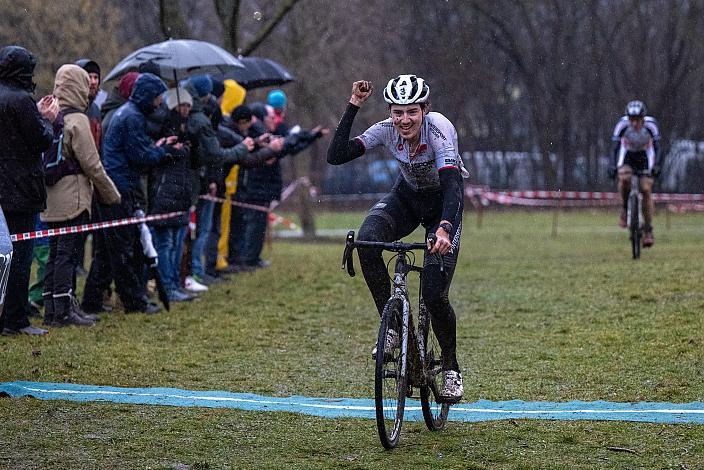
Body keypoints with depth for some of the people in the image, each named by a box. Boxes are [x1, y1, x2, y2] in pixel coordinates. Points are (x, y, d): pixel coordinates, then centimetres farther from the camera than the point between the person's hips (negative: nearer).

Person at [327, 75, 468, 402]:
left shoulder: (439, 130, -31)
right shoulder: (386, 130, -19)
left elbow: (452, 185, -43)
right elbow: (335, 156, -26)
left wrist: (444, 229, -59)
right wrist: (353, 106, -30)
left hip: (442, 204, -3)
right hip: (407, 197, 3)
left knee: (434, 293, -14)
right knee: (367, 239, -30)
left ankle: (450, 368, 11)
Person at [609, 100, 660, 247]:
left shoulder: (651, 125, -25)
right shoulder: (622, 125, -25)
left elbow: (656, 146, -22)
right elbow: (616, 147, -23)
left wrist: (655, 165, -35)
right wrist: (614, 166, -35)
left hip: (645, 157, 0)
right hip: (628, 156, 0)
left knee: (646, 189, -14)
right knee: (624, 178, -32)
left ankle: (648, 230, -7)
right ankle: (625, 208, -6)